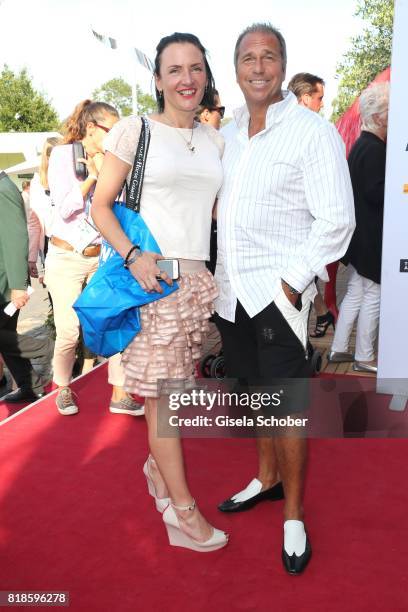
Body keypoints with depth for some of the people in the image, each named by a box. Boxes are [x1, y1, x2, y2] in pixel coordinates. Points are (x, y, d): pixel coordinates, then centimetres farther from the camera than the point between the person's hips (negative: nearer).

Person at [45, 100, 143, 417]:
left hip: (103, 257, 2)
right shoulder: (63, 154, -5)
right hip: (66, 257, -2)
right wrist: (91, 176, -15)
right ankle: (64, 388, 26)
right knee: (68, 333, 0)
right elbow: (64, 209, -14)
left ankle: (120, 395, 4)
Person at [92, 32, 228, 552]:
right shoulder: (133, 130, -2)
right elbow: (101, 206, -3)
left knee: (175, 384, 13)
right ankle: (182, 510, 10)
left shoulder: (214, 140, 13)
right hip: (149, 276, -5)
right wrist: (133, 255, -18)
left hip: (198, 277, 5)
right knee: (162, 389, 0)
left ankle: (158, 465, 37)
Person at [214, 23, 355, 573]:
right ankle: (267, 478, 38)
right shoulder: (229, 133, 10)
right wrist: (220, 274, 10)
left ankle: (293, 517, 17)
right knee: (255, 391, 18)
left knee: (286, 403, 1)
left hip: (277, 293, -6)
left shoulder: (313, 132, -9)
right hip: (231, 290, 6)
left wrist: (292, 282, -15)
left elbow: (336, 220, -12)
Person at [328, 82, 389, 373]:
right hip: (371, 237, -10)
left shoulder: (361, 145, 13)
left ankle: (339, 349, 23)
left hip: (361, 235, 10)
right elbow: (377, 193, -25)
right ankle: (364, 357, 12)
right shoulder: (375, 149, -18)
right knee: (373, 295, 1)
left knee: (355, 293, 16)